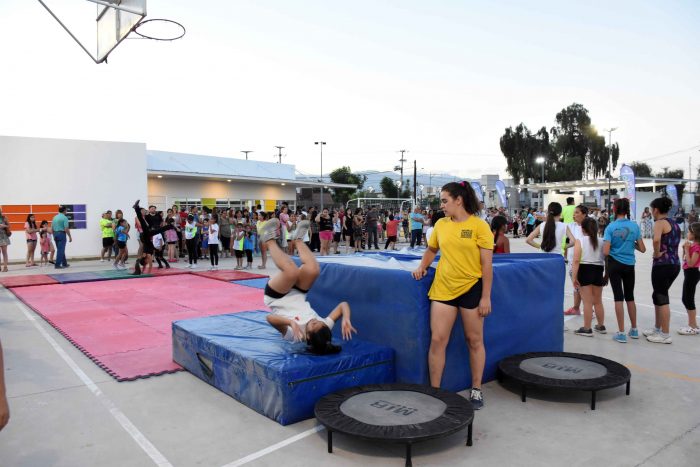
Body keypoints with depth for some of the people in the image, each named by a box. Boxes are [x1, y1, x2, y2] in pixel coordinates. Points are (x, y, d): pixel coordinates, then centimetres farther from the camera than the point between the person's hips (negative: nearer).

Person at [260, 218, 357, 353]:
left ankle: (270, 240, -5)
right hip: (297, 294, 4)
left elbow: (270, 318, -50)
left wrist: (290, 322, -65)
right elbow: (343, 304, -25)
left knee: (293, 271, -33)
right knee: (313, 270, -26)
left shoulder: (293, 334, -39)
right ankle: (298, 239, 5)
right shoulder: (324, 329, -28)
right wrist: (346, 320, -46)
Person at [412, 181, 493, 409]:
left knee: (474, 341, 11)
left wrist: (486, 297, -10)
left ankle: (476, 389, 28)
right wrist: (422, 267, 4)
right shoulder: (441, 224, 4)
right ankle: (434, 390, 13)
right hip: (443, 288, 3)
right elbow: (431, 249, 22)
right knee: (437, 340, 0)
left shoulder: (479, 225, -8)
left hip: (471, 288, -3)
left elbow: (487, 264, -8)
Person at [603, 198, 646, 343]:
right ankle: (634, 330, 28)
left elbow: (605, 252, -16)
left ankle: (621, 333, 3)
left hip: (614, 264, -3)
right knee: (630, 297, 16)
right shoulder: (634, 226, -3)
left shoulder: (610, 227, -11)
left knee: (618, 297, 1)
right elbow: (642, 249, 0)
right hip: (629, 265, 3)